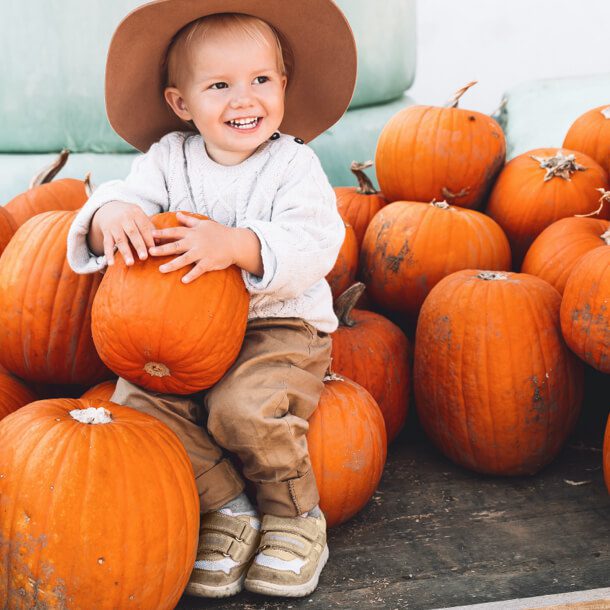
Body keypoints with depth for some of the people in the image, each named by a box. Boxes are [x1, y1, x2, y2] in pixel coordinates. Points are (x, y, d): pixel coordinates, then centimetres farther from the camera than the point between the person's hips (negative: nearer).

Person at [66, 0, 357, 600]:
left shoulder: (293, 164, -6)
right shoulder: (168, 157, 6)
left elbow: (313, 246, -20)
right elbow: (131, 192, -2)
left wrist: (236, 246, -37)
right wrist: (112, 213, -28)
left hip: (279, 326, -4)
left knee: (246, 405, -31)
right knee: (136, 399, -19)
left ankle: (294, 515, -2)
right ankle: (226, 511, -1)